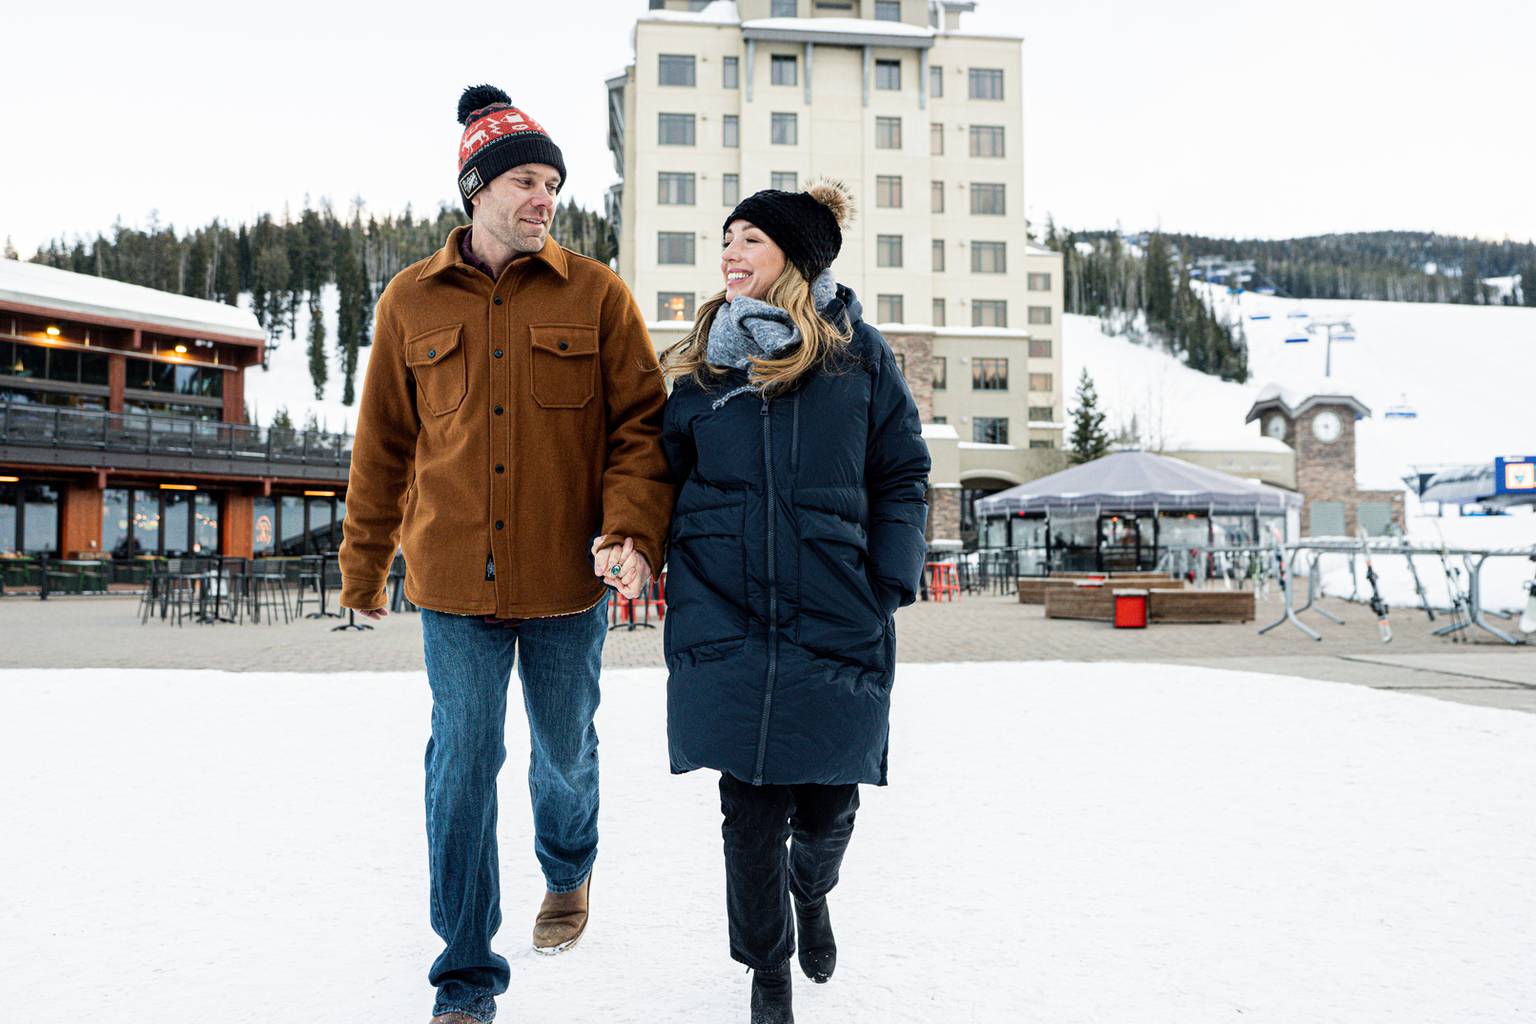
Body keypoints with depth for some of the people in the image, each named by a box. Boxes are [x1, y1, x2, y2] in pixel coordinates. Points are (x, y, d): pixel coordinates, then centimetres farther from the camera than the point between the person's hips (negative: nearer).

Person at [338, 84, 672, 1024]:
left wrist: (632, 532, -19)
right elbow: (384, 444, 11)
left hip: (567, 579, 0)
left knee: (565, 749, 17)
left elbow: (641, 424, -3)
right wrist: (364, 565, 15)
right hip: (454, 583, 1)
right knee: (462, 765, 1)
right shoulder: (413, 301, 4)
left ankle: (569, 874, 49)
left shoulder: (596, 294, -1)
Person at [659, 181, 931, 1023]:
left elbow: (902, 475, 4)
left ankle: (810, 892, 45)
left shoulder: (858, 353, 2)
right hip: (726, 626, 1)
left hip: (835, 624, -1)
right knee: (751, 806, 2)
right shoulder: (702, 361, 8)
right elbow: (669, 475, 14)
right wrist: (685, 587, 2)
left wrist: (891, 585, -5)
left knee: (827, 800, 8)